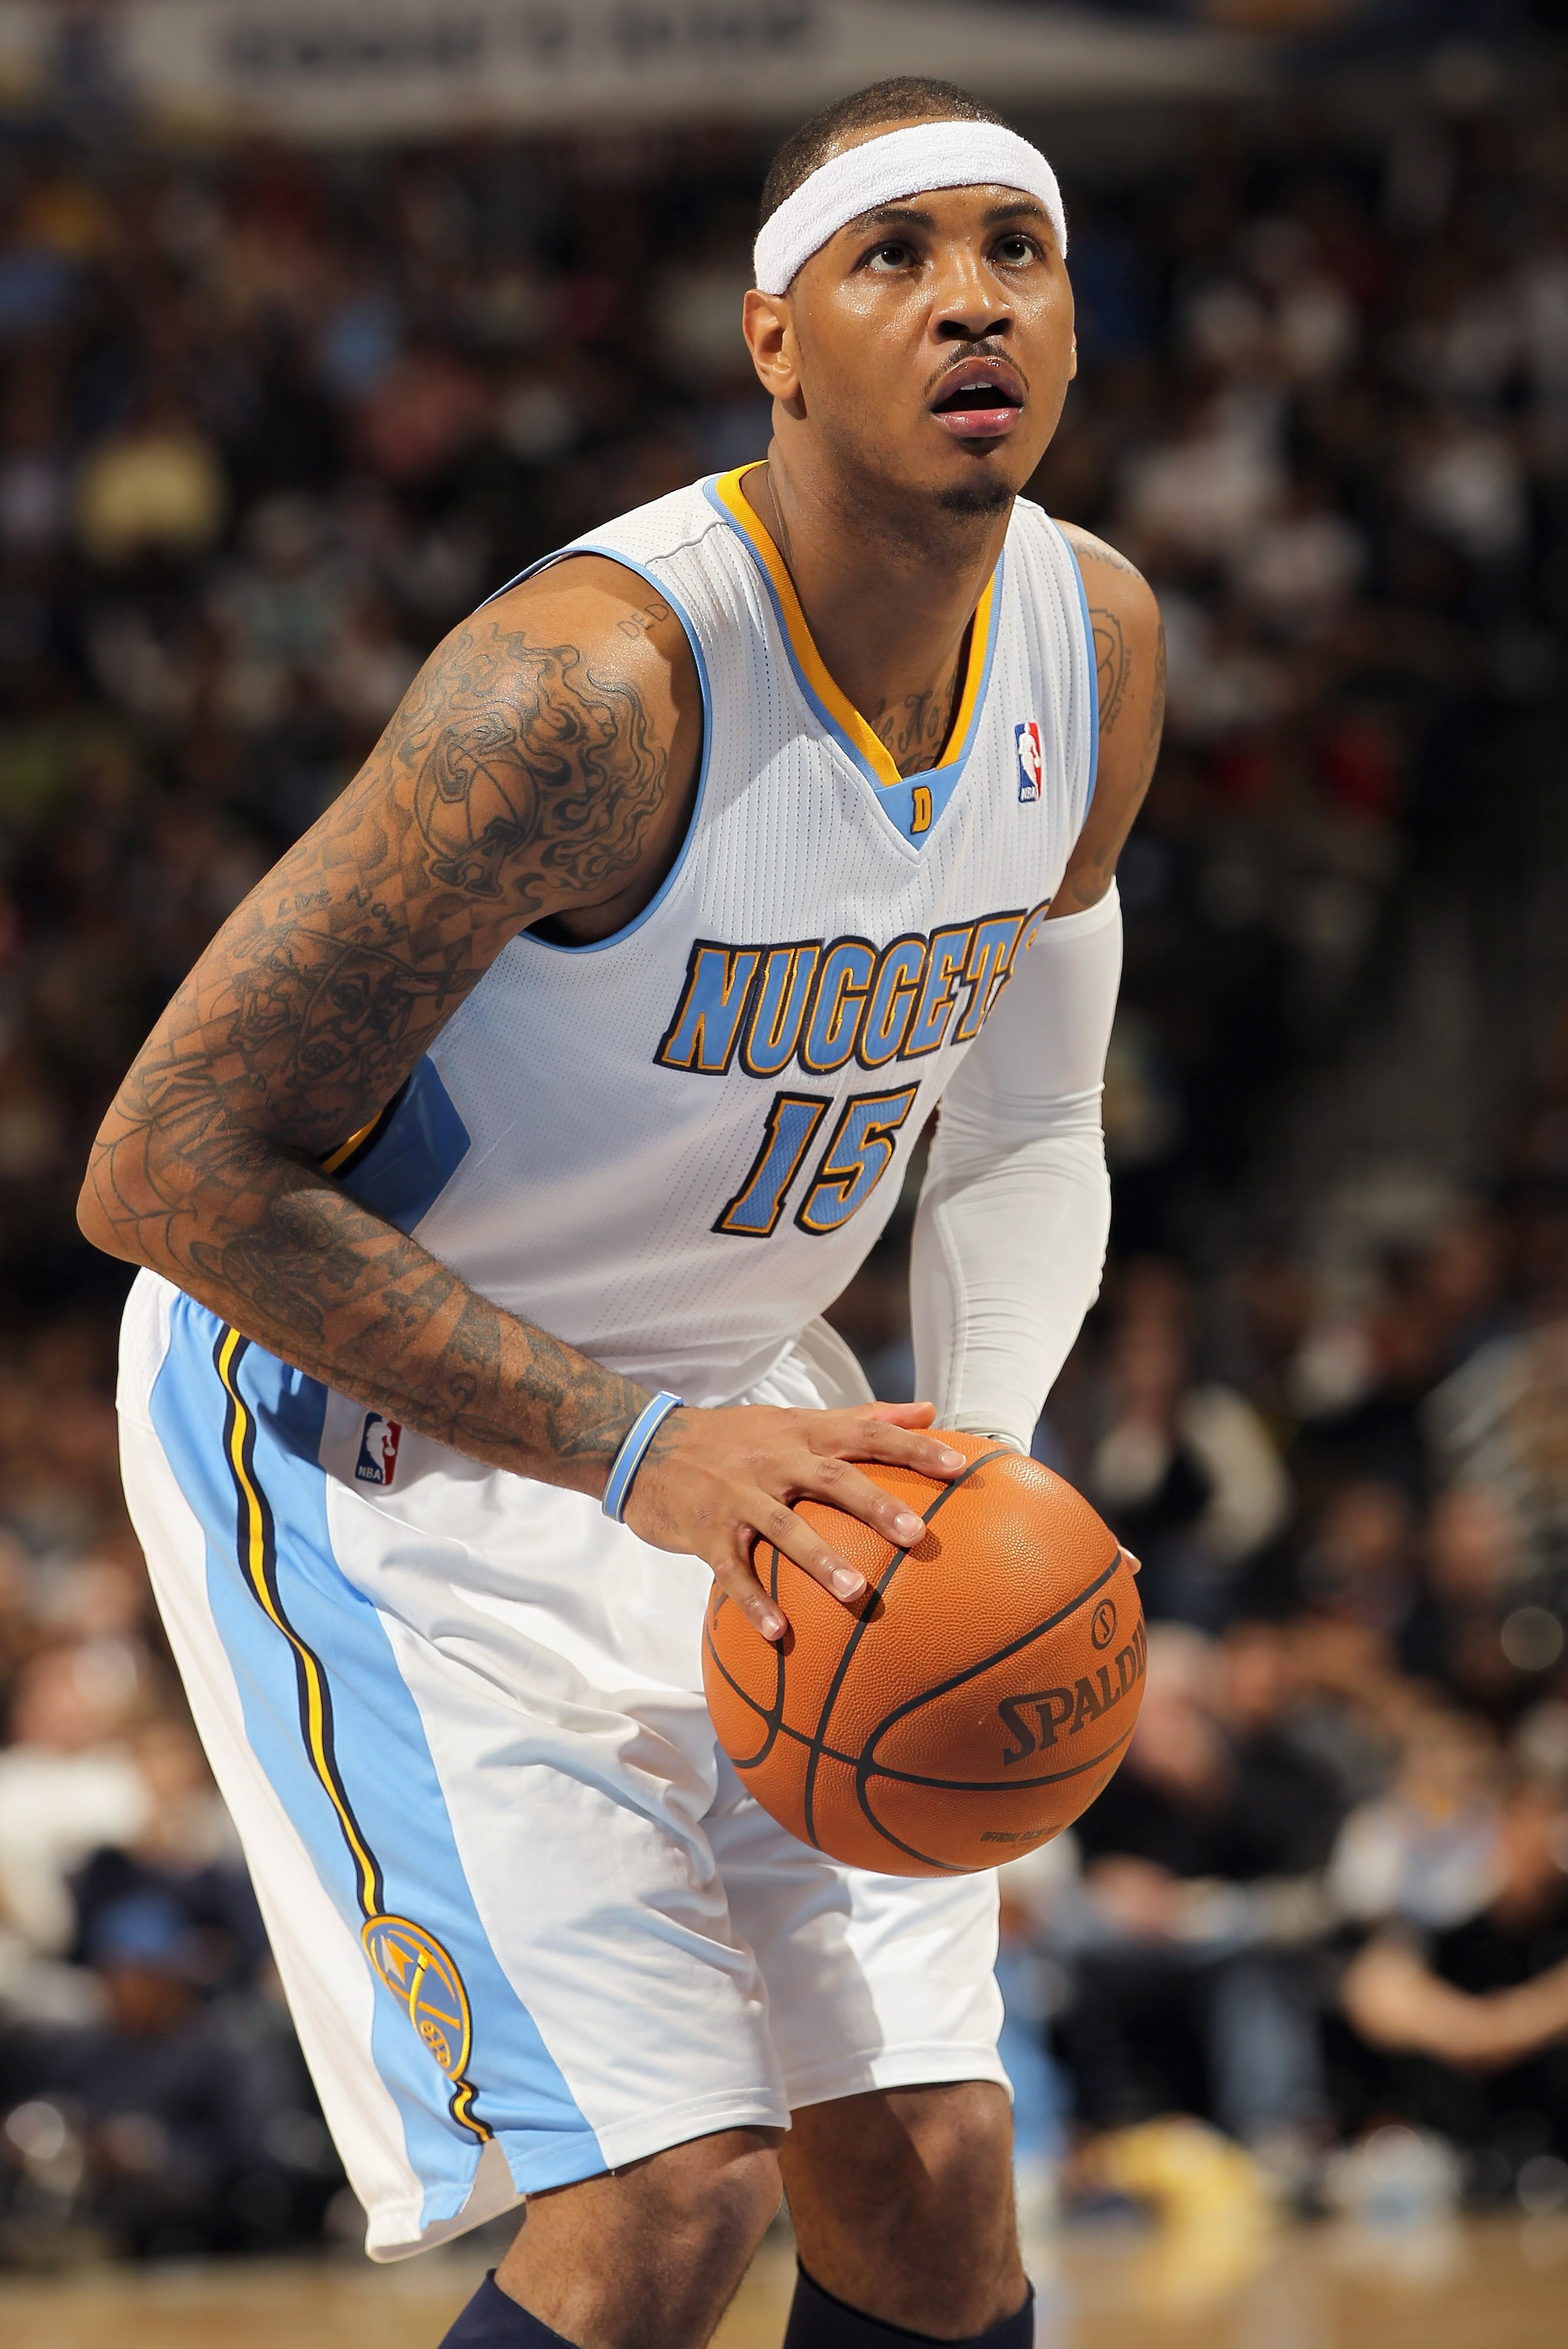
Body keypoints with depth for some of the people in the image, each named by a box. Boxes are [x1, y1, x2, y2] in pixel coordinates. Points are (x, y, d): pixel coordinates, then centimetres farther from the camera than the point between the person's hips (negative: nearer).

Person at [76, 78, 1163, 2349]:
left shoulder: (1097, 644, -6)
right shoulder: (593, 681, -30)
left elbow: (1026, 1126, 11)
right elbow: (171, 1170, -29)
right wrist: (634, 1458, -33)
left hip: (727, 1418, 7)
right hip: (362, 1423, -7)